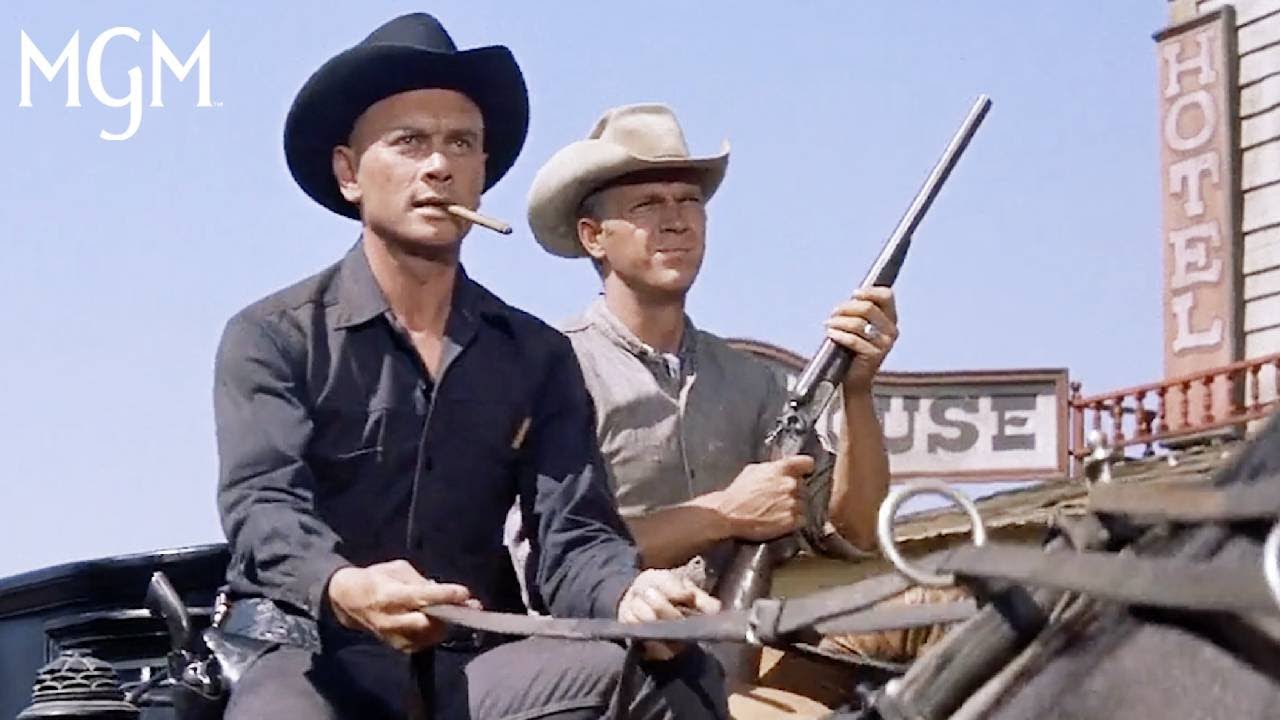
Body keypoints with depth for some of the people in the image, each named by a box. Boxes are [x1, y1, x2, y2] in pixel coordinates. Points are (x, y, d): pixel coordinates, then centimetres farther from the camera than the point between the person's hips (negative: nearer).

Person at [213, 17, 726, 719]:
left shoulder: (538, 356, 15)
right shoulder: (272, 338, 4)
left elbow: (571, 532, 2)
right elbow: (263, 508, -12)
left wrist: (632, 597, -24)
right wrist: (343, 590, -37)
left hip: (474, 663, 4)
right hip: (310, 656, -3)